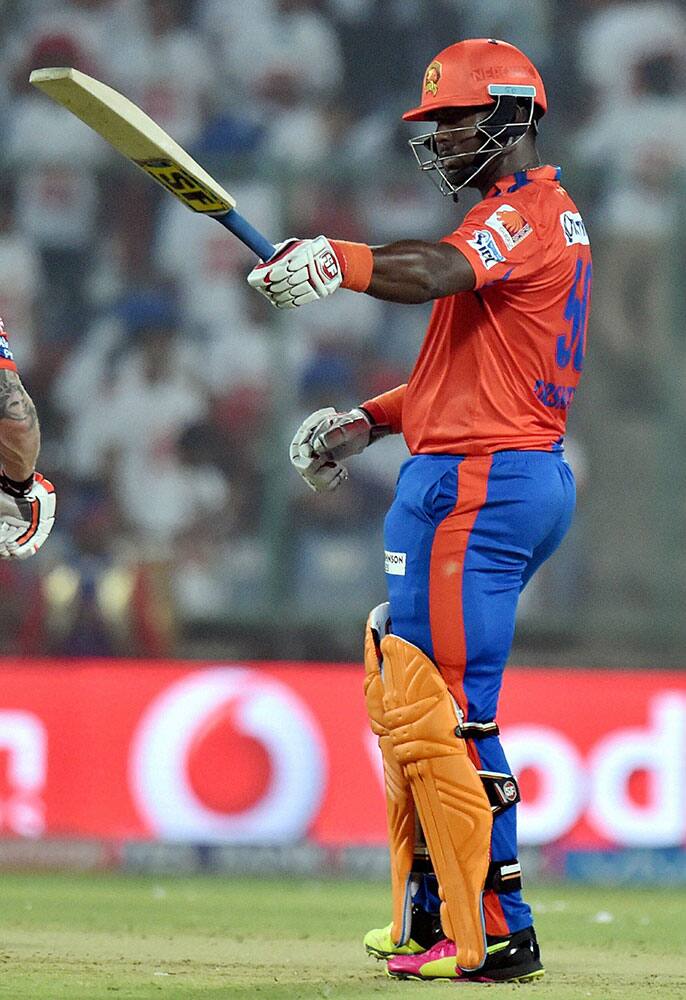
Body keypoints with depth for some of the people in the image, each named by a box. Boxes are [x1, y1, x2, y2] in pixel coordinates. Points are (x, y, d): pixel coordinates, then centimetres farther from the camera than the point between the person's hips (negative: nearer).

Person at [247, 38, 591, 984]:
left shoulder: (526, 210, -10)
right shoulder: (545, 214, 23)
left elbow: (440, 272, -32)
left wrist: (337, 262, -49)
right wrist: (370, 421, 16)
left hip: (476, 485, -11)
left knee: (439, 717, -12)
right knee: (401, 685, 17)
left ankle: (496, 935, -12)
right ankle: (430, 915, 20)